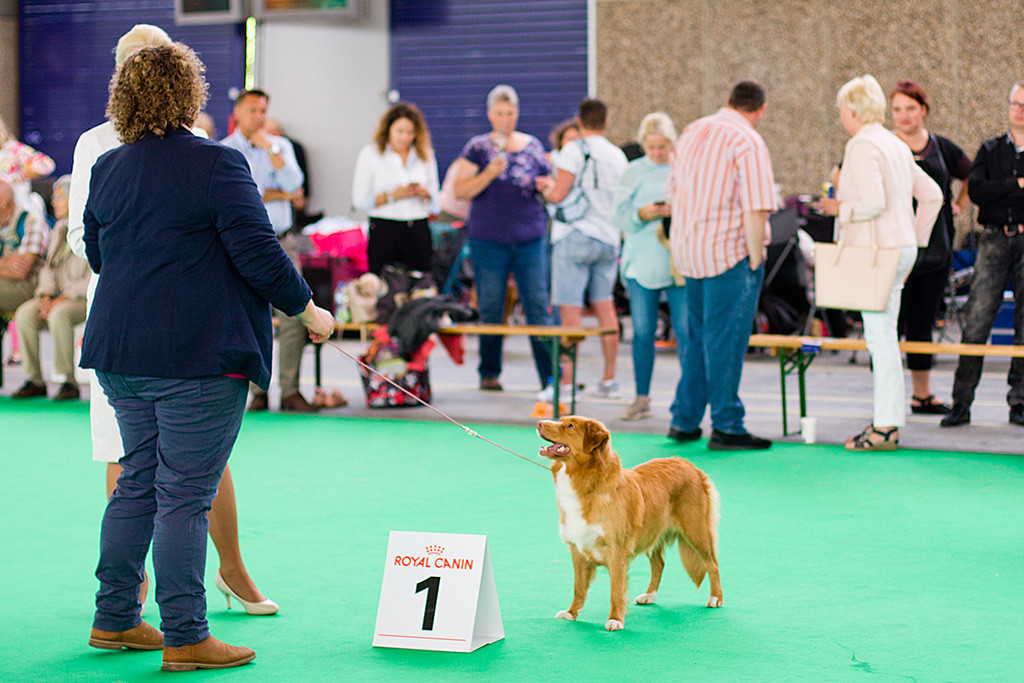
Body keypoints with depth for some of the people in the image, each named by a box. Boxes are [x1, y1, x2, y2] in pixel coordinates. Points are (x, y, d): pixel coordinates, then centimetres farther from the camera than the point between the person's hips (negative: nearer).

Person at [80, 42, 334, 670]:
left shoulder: (107, 169, 9)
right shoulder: (216, 164, -11)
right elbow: (259, 254, -13)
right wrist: (307, 311, 0)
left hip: (122, 352, 7)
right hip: (199, 355, -7)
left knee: (137, 483, 16)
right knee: (186, 495, -4)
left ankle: (115, 618, 22)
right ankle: (185, 638, -1)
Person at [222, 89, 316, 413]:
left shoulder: (281, 146, 12)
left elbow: (294, 184, -4)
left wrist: (270, 149, -9)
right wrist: (281, 195, -4)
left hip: (281, 243, 2)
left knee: (294, 315, -6)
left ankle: (290, 391, -1)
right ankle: (258, 391, 7)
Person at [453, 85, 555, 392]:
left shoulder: (532, 146, 11)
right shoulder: (477, 147, 4)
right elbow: (459, 191, -4)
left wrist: (544, 185, -4)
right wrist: (489, 174, -18)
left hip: (530, 237, 1)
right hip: (488, 237, -1)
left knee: (538, 304, -4)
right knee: (490, 309, 2)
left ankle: (550, 374, -2)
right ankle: (489, 373, 14)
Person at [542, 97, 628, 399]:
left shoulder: (574, 150, -9)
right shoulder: (618, 156, 11)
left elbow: (559, 194, -14)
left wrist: (545, 189, 6)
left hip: (575, 237, -6)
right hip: (608, 238, 6)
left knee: (570, 309, -6)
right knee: (604, 305, 14)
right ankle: (609, 380, 17)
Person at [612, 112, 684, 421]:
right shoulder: (634, 171, 9)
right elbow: (620, 215, 4)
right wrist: (643, 214, -15)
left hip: (680, 264, -1)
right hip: (642, 263, 1)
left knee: (686, 329, -6)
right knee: (643, 332, 4)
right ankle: (641, 398, 12)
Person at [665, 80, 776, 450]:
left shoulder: (691, 132, 12)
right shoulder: (747, 143, -12)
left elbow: (673, 194, 18)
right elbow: (756, 210, -20)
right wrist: (755, 260, -12)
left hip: (689, 250, 7)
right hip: (730, 252, -7)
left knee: (695, 336, 16)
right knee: (725, 340, -3)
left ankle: (684, 420, 19)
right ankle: (726, 427, 0)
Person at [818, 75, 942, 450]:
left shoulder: (862, 145, -12)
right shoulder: (896, 145, 16)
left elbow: (873, 203, -23)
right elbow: (932, 195, 19)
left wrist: (839, 208, -7)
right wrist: (916, 238, 21)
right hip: (901, 248, 9)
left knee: (880, 335, -8)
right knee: (883, 335, 14)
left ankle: (886, 427, -7)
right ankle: (888, 418, 17)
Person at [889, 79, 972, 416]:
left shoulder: (942, 148, 9)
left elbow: (973, 177, 26)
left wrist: (959, 205, 16)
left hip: (936, 248, 4)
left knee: (923, 324, 11)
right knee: (891, 323, -5)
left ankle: (922, 394, 20)